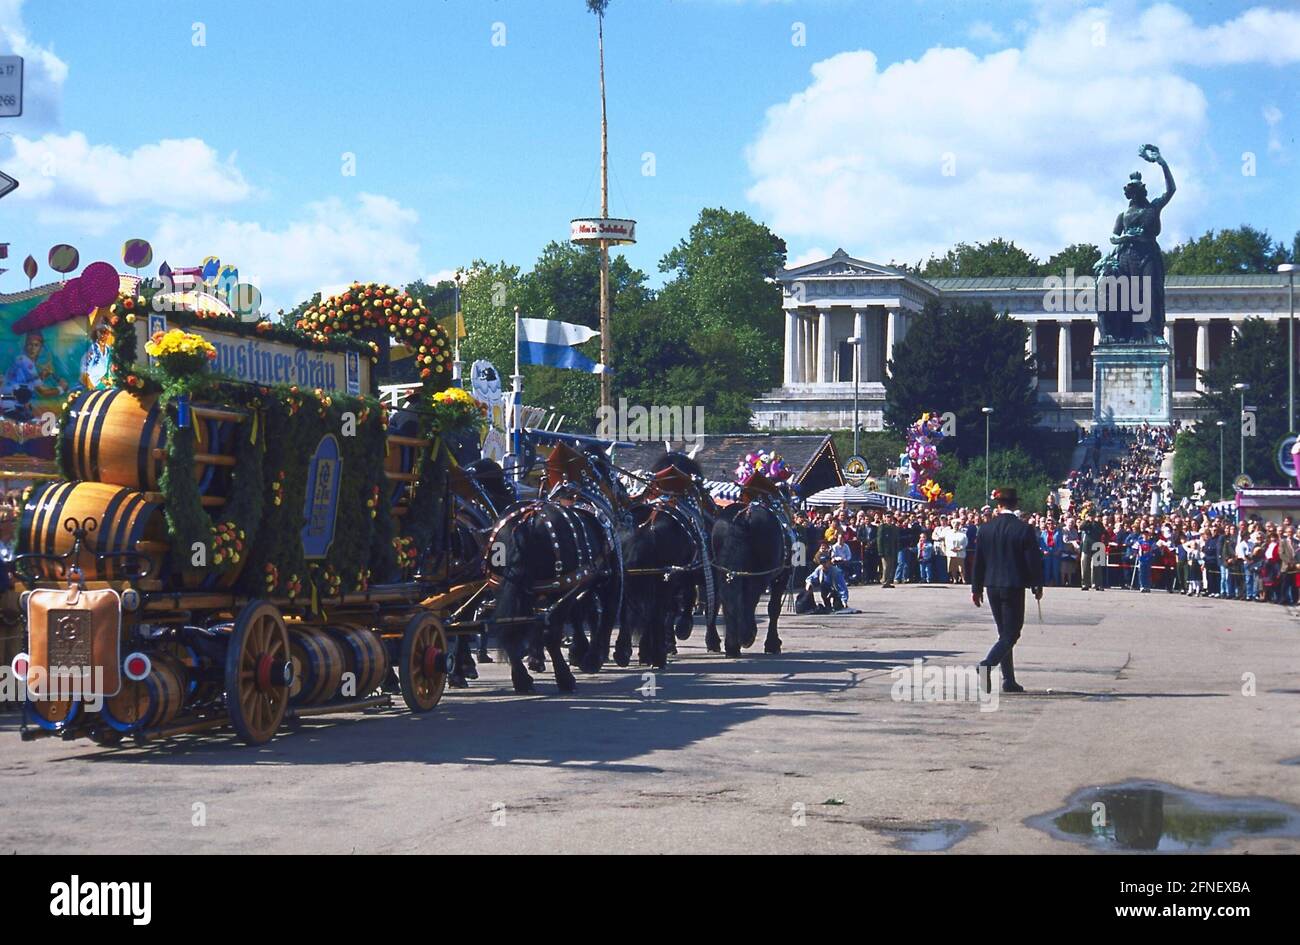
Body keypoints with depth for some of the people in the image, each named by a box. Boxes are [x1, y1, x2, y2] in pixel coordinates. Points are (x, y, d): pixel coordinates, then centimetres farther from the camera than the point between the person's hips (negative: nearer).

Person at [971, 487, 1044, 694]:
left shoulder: (986, 529, 1)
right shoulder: (1024, 530, -10)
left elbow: (979, 560, 6)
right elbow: (1034, 560, -8)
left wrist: (976, 588, 13)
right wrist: (1038, 586, 5)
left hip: (992, 587, 5)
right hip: (1014, 587, -5)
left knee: (1005, 633, 14)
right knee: (1011, 633, -1)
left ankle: (1009, 680, 15)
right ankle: (987, 664, -25)